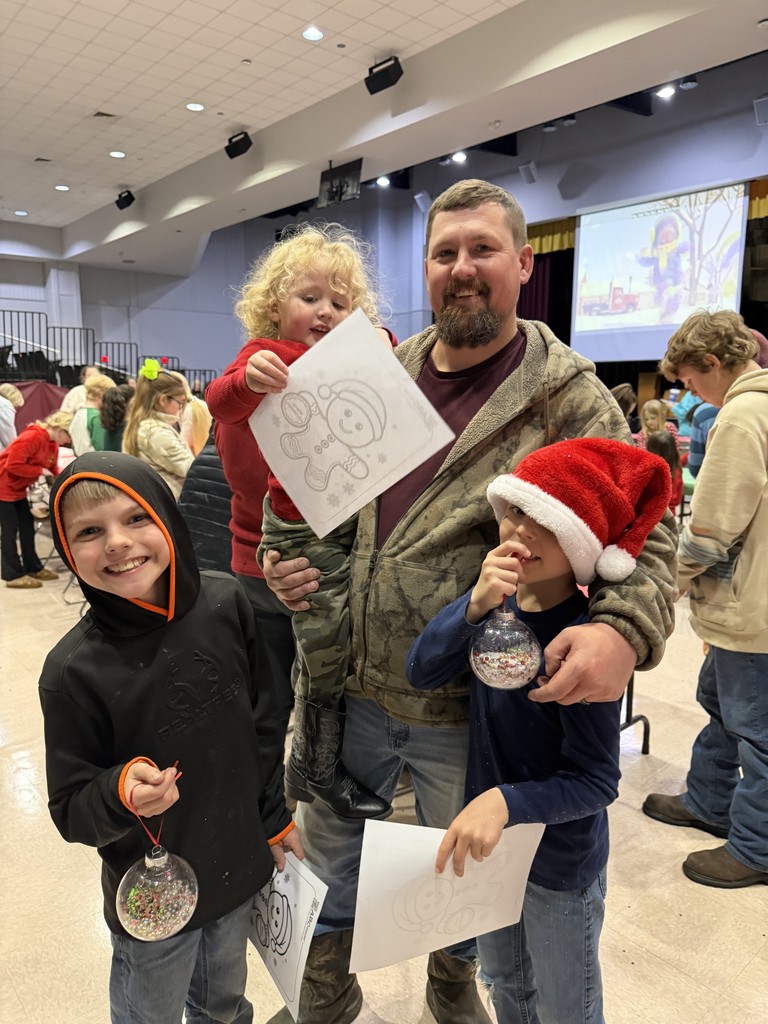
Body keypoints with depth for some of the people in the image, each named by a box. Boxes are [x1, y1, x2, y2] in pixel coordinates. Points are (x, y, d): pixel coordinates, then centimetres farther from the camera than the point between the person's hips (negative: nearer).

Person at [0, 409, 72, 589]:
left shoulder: (53, 445, 4)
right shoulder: (32, 437, -26)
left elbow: (53, 472, 11)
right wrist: (40, 471, -22)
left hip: (18, 488, 9)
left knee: (27, 526, 11)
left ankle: (33, 568, 21)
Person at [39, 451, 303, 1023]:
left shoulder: (226, 603, -16)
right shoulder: (73, 671, -23)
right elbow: (71, 810, -13)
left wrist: (276, 817, 5)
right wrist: (123, 793, -33)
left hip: (241, 867, 3)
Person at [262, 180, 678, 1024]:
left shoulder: (569, 397, -11)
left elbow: (645, 530, -13)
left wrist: (624, 630, -32)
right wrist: (288, 563, -7)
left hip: (467, 707, -3)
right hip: (350, 687, 4)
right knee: (328, 851, 23)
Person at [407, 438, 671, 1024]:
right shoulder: (497, 602, -12)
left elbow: (595, 782, -23)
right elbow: (422, 673, -22)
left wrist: (506, 802, -38)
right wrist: (475, 606, -37)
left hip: (561, 864, -5)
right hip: (493, 841, 5)